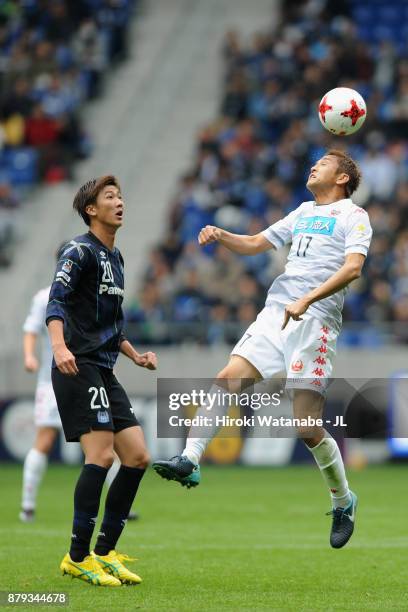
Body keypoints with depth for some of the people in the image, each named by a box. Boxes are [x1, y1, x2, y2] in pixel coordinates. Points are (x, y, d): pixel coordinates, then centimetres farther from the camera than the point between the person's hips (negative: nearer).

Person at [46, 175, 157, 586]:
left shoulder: (114, 257, 22)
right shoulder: (80, 251, -6)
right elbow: (57, 299, -20)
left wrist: (135, 356, 25)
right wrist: (59, 345, -35)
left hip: (104, 373, 9)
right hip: (79, 367, -9)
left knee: (137, 457, 3)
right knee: (101, 455, -18)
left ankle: (105, 552, 10)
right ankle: (78, 558, -13)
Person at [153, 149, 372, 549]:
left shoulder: (352, 215, 1)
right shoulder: (303, 212, 23)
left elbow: (353, 267, -15)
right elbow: (255, 244, 29)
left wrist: (306, 300, -26)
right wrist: (220, 236, 8)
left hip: (314, 320, -7)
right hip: (275, 313, 7)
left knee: (308, 428, -11)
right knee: (227, 379, -13)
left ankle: (343, 502, 9)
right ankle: (190, 462, -17)